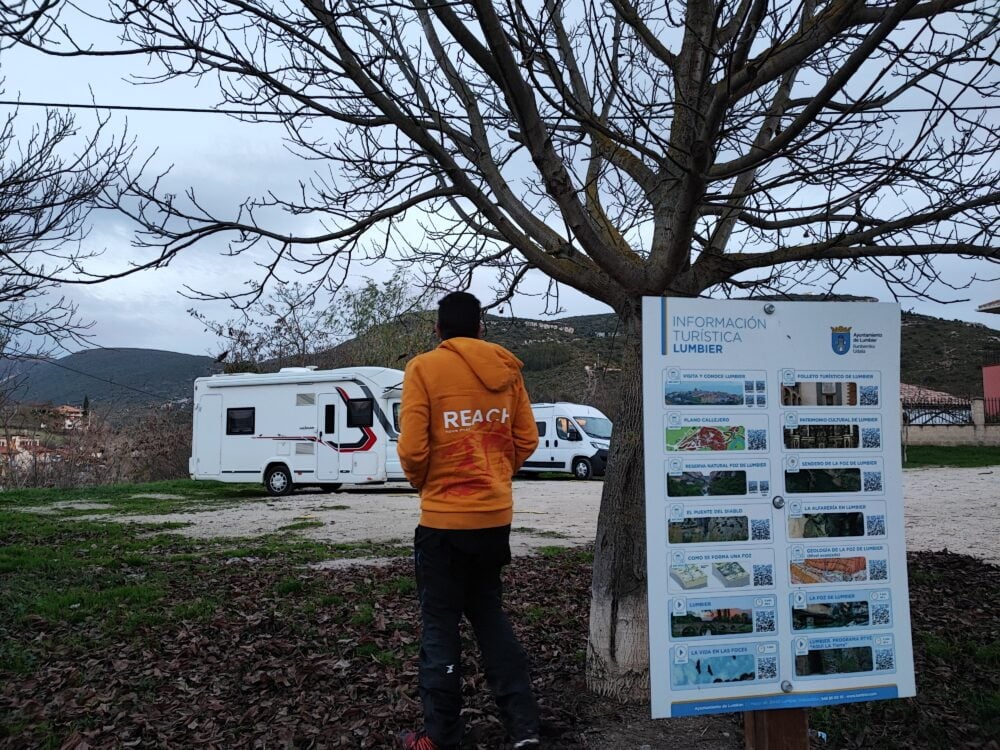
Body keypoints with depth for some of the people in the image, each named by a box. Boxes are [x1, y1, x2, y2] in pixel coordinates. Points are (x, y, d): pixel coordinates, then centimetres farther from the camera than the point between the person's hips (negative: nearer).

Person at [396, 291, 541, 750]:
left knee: (440, 626, 9)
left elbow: (412, 449, -13)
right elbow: (527, 438, 4)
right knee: (489, 615, 19)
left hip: (444, 518, -5)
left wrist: (423, 484, 6)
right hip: (496, 515, 5)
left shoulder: (424, 369, -8)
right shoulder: (507, 369, 5)